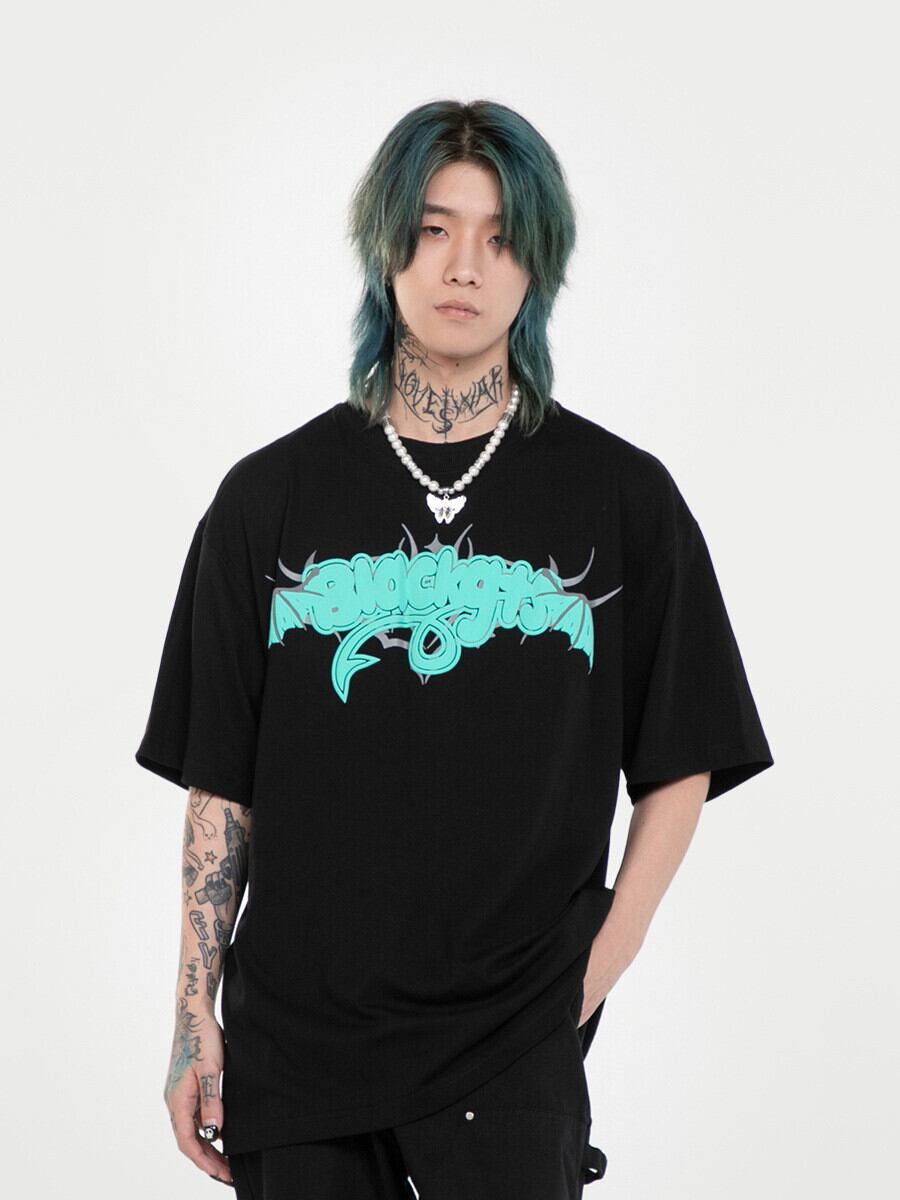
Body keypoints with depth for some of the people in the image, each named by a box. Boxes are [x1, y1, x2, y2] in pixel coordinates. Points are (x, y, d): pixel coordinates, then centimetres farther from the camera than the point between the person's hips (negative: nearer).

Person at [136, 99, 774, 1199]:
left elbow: (682, 763, 7)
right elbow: (221, 781, 5)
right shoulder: (271, 496, 4)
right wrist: (195, 1022, 2)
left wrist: (604, 957, -3)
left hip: (517, 1039, -1)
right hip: (293, 1035, 1)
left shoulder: (622, 498, 2)